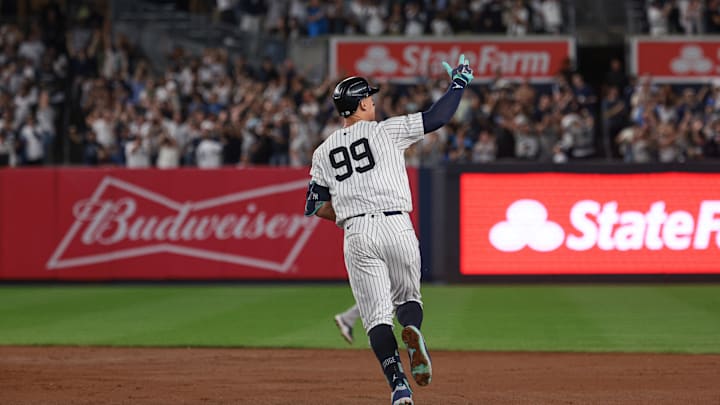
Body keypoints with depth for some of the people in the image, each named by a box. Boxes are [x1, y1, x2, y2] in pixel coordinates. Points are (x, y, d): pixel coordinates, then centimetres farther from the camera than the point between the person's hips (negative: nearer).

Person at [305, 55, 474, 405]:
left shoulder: (323, 152, 13)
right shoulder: (385, 131, 3)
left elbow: (314, 206, 14)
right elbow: (438, 117, 4)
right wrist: (459, 83, 19)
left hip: (356, 234, 1)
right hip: (397, 227, -1)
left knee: (377, 316, 1)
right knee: (407, 296, 18)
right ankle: (412, 329, -18)